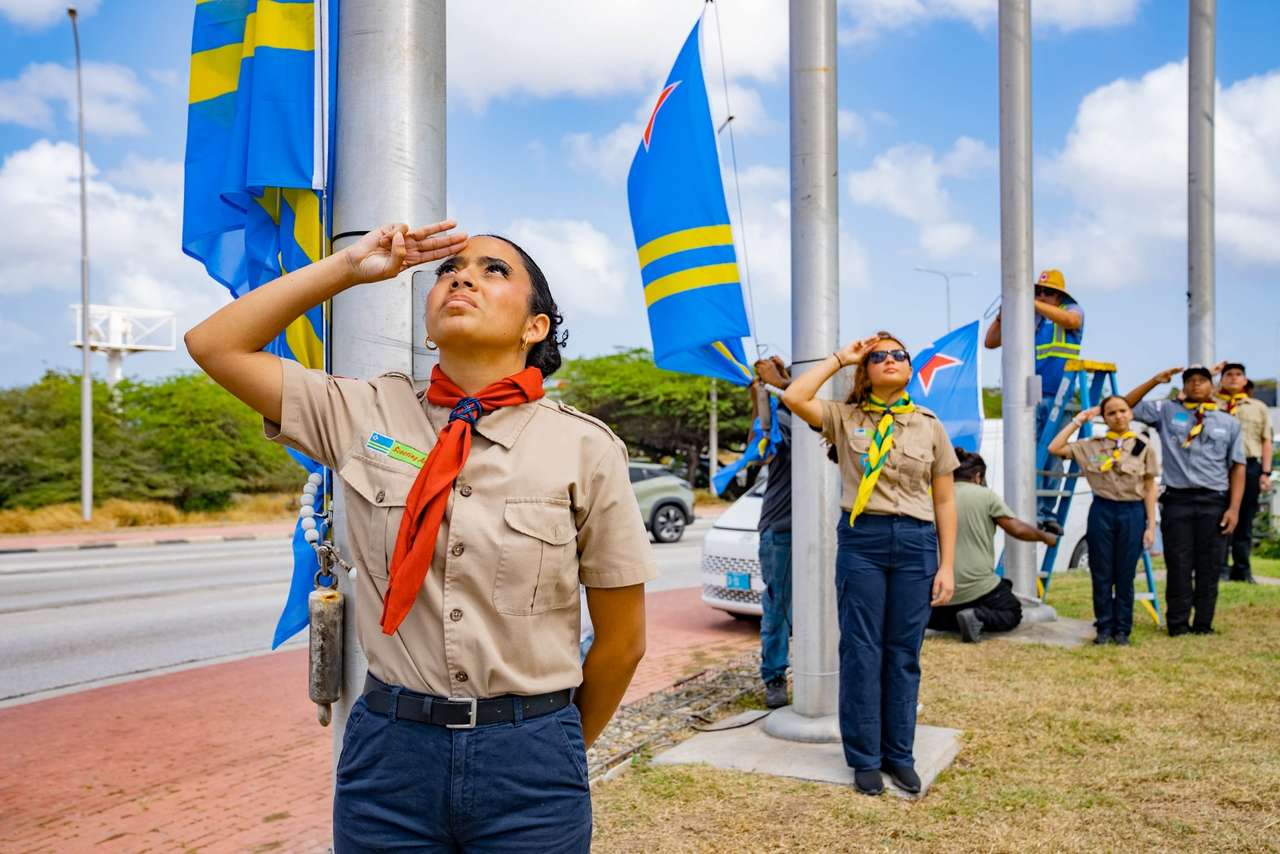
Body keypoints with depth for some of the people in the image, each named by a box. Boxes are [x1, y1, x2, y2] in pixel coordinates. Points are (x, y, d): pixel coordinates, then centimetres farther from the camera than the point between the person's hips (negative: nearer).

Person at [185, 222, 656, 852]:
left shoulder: (584, 448, -8)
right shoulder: (364, 416, 0)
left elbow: (622, 640, -1)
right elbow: (215, 344, 3)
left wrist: (558, 749, 11)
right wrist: (348, 266, -2)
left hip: (528, 760, -1)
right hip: (389, 752, 2)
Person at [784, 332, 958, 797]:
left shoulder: (930, 426, 8)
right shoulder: (845, 418, 4)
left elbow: (945, 502, 7)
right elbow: (794, 397, -14)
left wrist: (947, 566, 1)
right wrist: (839, 358, -4)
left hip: (916, 542, 2)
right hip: (860, 539, -1)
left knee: (904, 653, 8)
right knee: (862, 651, 2)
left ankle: (899, 754, 21)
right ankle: (864, 758, 14)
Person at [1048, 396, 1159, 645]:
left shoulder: (1143, 447, 3)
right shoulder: (1091, 446, 4)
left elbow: (1149, 488, 5)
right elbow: (1054, 448, -4)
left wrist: (1151, 525, 0)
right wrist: (1078, 421, 0)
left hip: (1132, 513, 0)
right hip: (1102, 511, 1)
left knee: (1125, 576, 5)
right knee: (1101, 575, 5)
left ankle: (1122, 629, 16)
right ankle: (1104, 627, 16)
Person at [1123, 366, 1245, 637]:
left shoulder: (1229, 423, 13)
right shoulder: (1166, 412, 10)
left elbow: (1238, 467, 9)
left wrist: (1234, 507, -1)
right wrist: (1154, 381, 0)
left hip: (1214, 502, 1)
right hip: (1177, 500, -1)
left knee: (1209, 568, 4)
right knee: (1179, 566, 1)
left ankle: (1203, 625, 14)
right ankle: (1178, 625, 9)